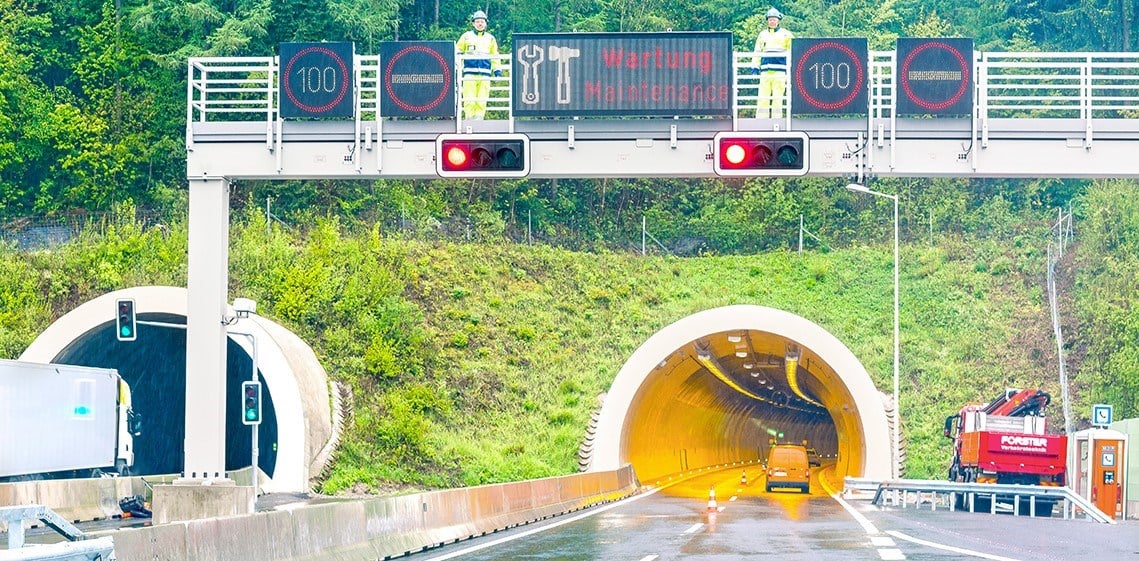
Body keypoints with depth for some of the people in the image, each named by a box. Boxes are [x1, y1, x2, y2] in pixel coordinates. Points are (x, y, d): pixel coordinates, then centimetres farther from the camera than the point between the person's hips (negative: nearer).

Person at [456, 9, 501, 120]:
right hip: (470, 73, -2)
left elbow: (495, 56, 22)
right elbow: (457, 53, 16)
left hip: (485, 74, 2)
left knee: (482, 101, -4)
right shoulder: (466, 36, 12)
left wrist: (497, 72, 14)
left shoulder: (490, 38, 17)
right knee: (469, 100, -9)